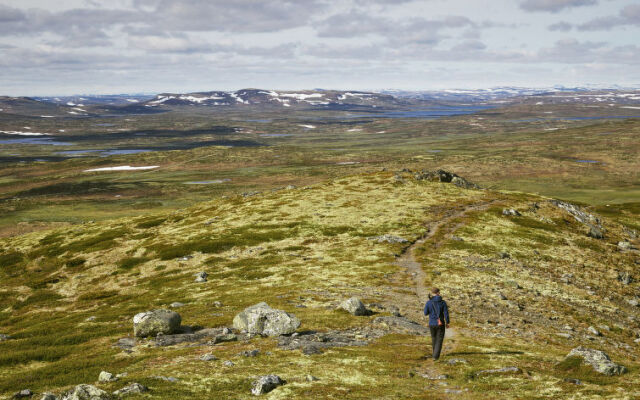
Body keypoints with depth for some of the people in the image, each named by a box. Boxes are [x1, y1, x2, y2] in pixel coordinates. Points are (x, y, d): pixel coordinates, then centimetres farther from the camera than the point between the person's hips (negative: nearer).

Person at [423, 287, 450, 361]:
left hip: (432, 324, 2)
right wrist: (447, 323, 5)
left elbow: (425, 313, -1)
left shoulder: (428, 303, -9)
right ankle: (435, 356, -9)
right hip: (440, 324, -2)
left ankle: (436, 354, 39)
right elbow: (446, 314, -8)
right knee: (439, 340, 5)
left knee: (434, 338, 23)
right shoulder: (443, 302, -10)